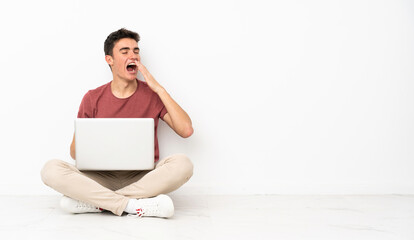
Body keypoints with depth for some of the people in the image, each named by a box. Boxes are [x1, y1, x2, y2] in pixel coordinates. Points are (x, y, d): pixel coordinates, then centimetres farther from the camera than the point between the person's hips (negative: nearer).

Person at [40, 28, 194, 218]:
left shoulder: (152, 94, 4)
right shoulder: (93, 99, 6)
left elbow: (186, 130, -8)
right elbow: (74, 150, 9)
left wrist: (159, 88, -8)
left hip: (143, 177, 0)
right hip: (102, 179, 1)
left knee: (182, 164, -31)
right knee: (51, 169, -24)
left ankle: (95, 202, -27)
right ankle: (134, 206, -28)